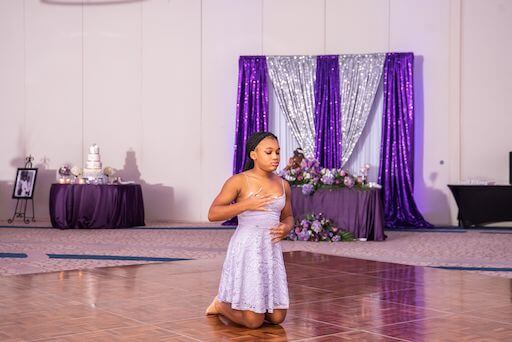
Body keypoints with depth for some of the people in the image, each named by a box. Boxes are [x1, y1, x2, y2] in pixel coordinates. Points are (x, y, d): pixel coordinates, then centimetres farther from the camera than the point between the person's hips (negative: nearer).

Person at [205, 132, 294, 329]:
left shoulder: (283, 185, 8)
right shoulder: (239, 181, -8)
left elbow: (288, 217, 22)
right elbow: (213, 214, -12)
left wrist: (286, 228, -3)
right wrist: (245, 205, -23)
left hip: (271, 250, 6)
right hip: (247, 249, -5)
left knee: (277, 318, 5)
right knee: (253, 321, -5)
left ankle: (241, 303, 32)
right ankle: (221, 305, 25)